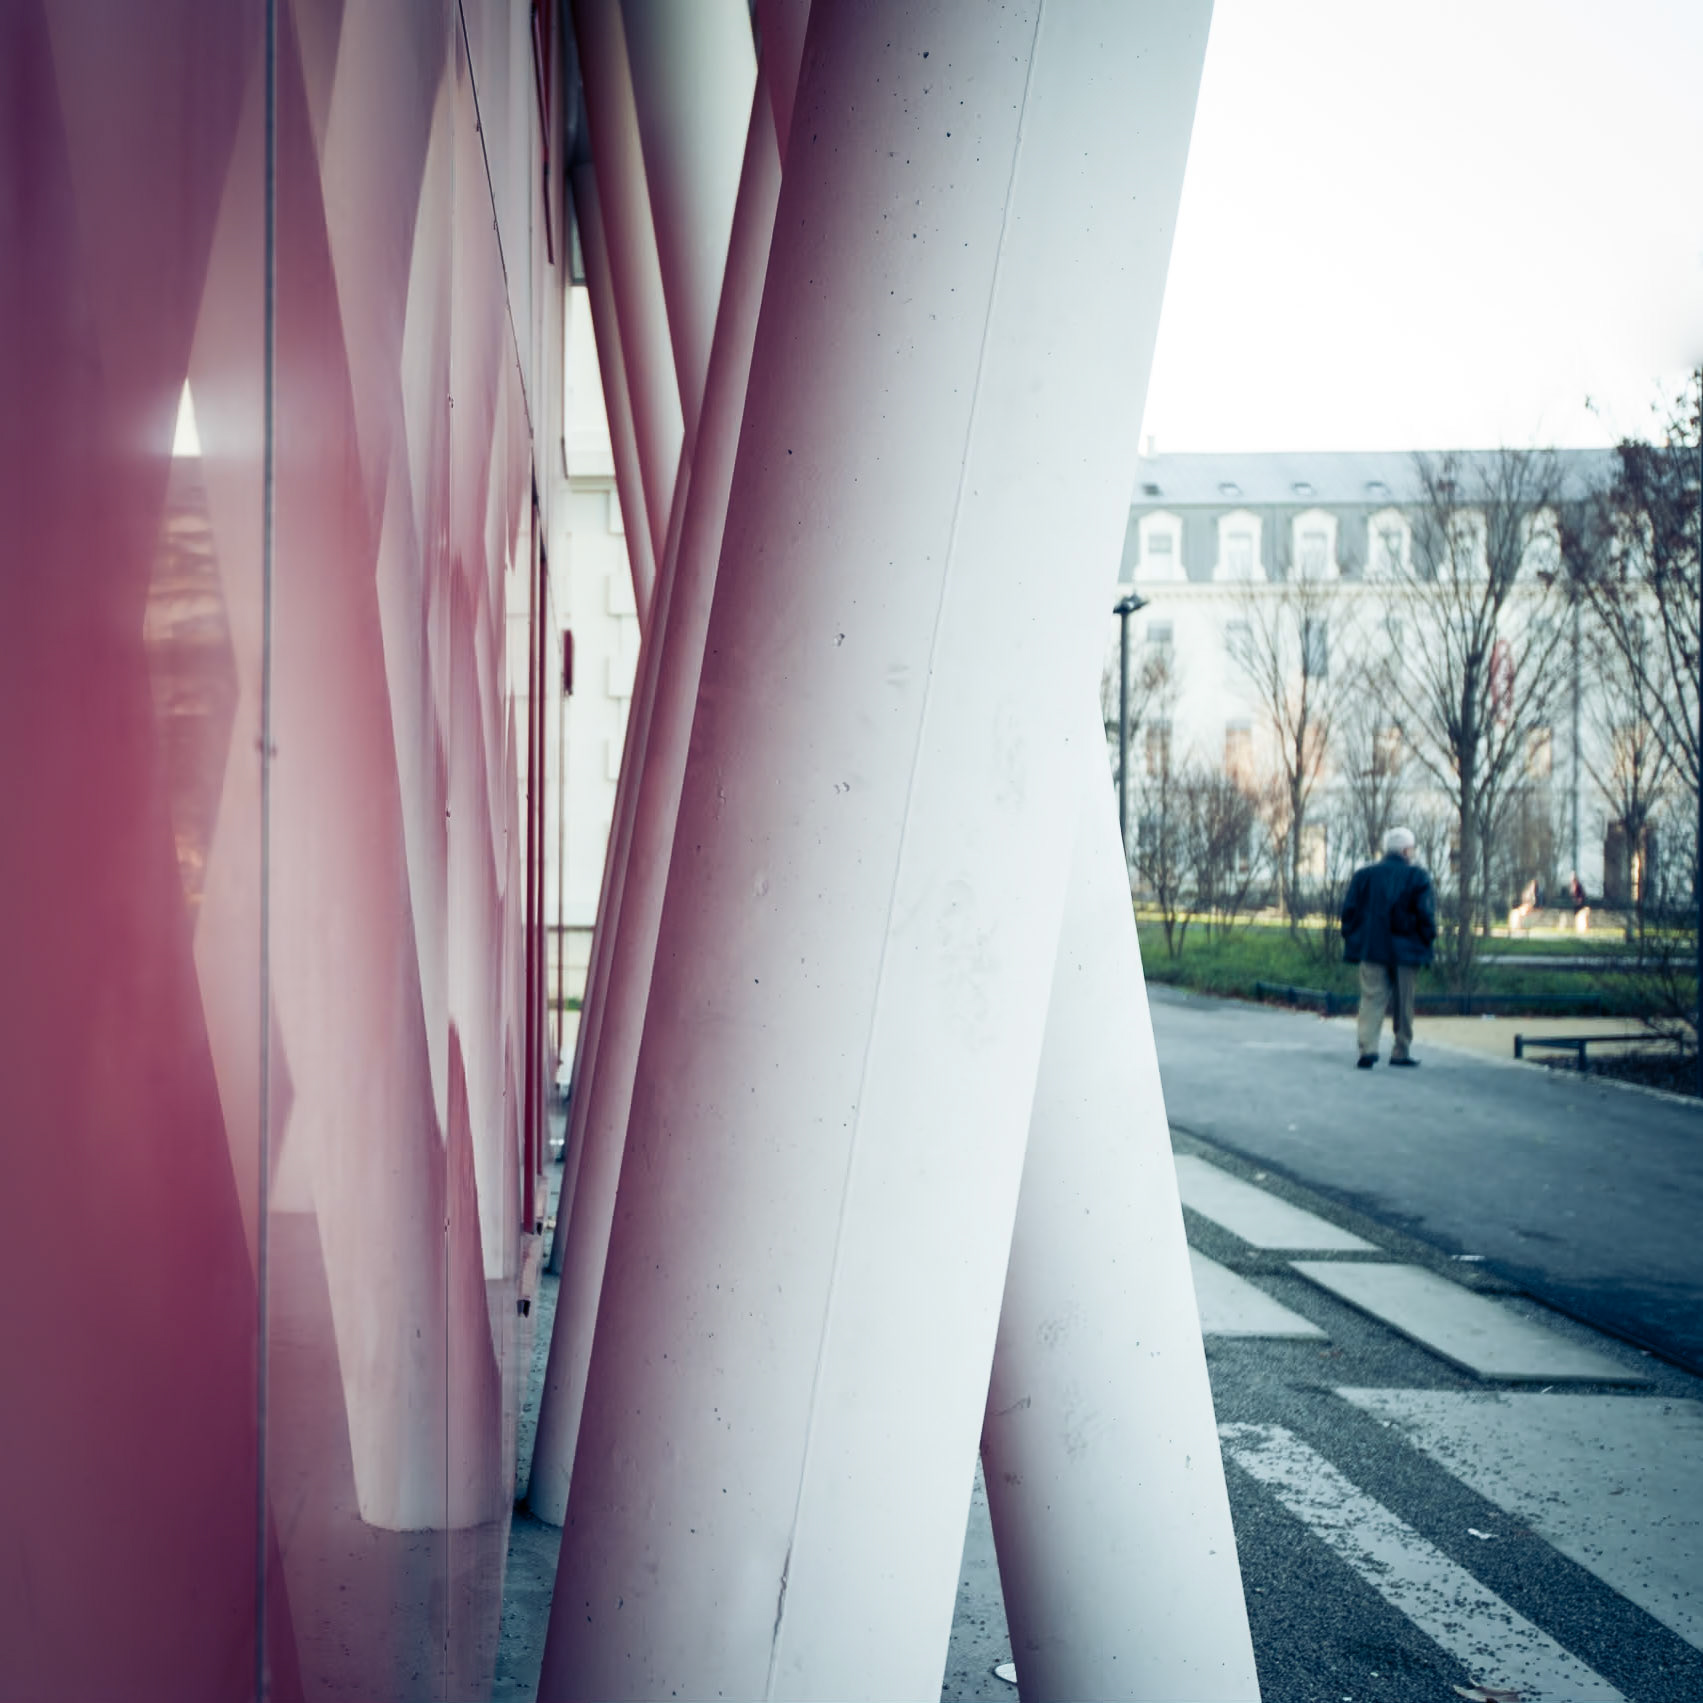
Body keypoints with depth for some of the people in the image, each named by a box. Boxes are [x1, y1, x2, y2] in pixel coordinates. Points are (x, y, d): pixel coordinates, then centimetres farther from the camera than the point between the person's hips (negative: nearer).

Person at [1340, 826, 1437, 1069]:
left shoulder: (1364, 875, 5)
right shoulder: (1417, 876, -4)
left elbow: (1349, 910, 5)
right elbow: (1426, 914, -7)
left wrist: (1351, 940, 11)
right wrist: (1428, 940, 4)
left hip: (1371, 949, 2)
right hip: (1405, 951, -2)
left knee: (1371, 999, -1)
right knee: (1403, 1003, 10)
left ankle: (1367, 1048, -18)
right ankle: (1401, 1052, 15)